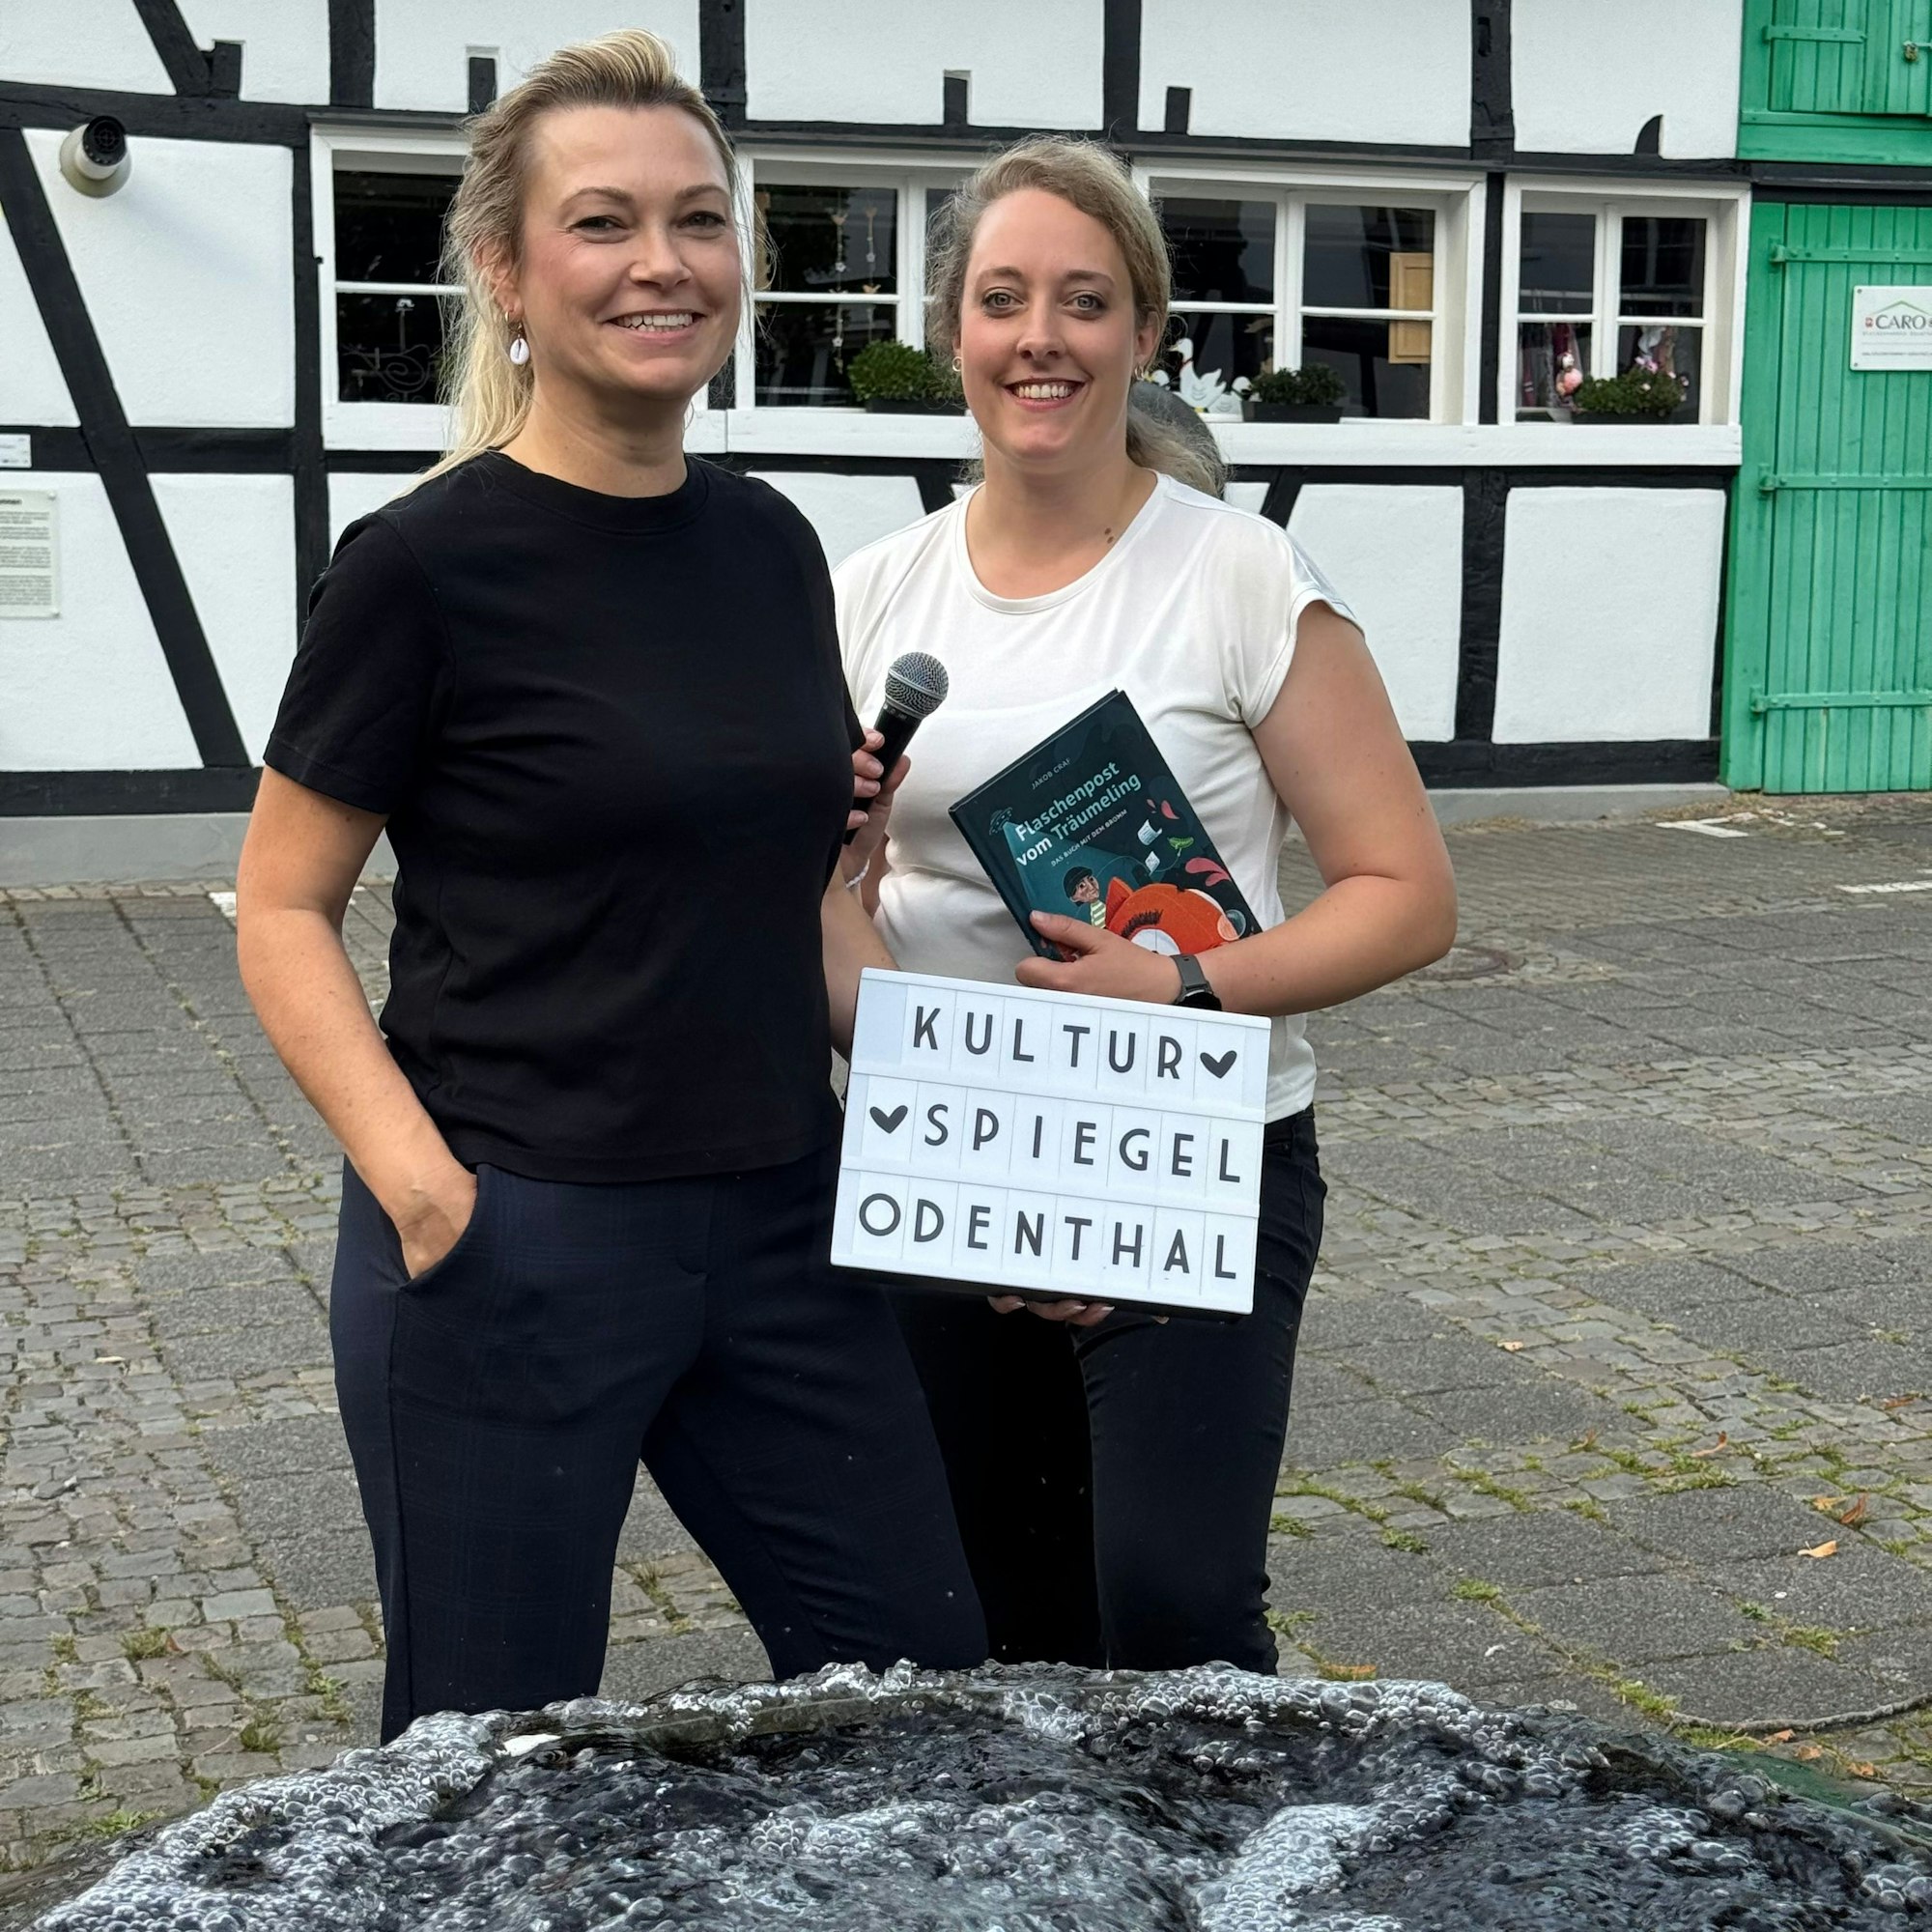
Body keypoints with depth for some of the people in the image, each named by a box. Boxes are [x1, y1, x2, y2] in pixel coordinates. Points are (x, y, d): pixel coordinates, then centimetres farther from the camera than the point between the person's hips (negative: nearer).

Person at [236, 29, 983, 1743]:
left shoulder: (769, 545, 6)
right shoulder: (431, 561, -11)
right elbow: (284, 910, -7)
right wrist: (410, 1172, -20)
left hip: (777, 1229, 6)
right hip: (516, 1256, -6)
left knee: (916, 1667, 11)